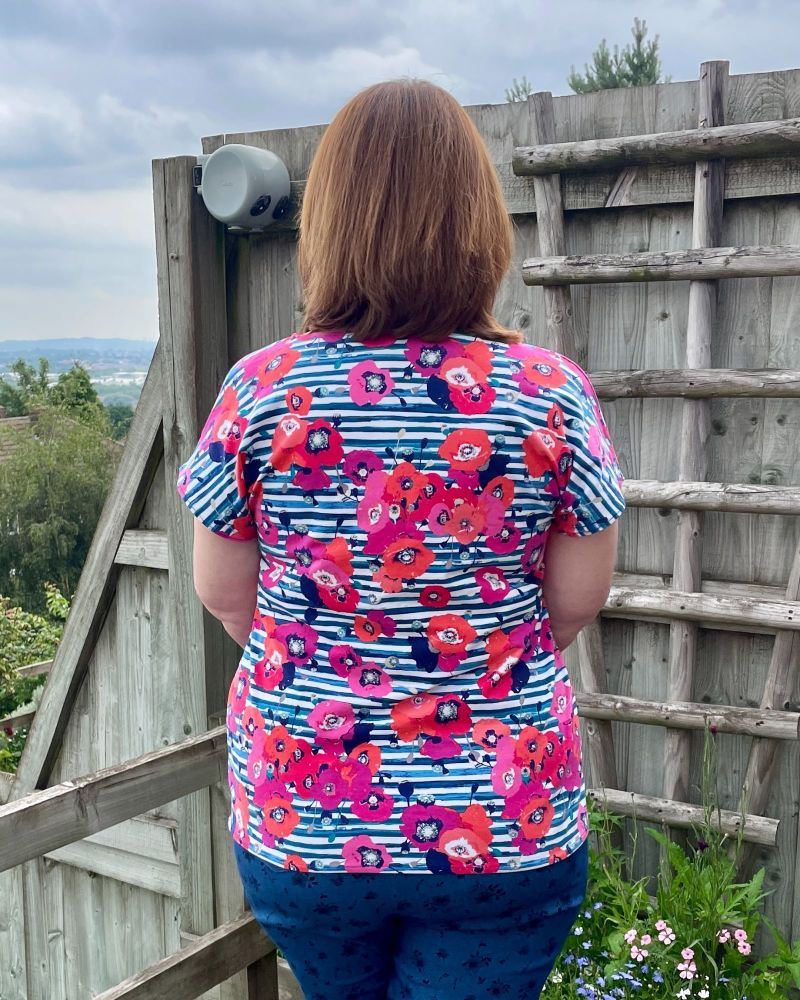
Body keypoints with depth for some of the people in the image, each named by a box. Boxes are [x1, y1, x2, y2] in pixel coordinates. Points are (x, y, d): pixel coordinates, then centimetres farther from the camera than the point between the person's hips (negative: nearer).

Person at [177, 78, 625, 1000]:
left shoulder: (260, 388, -11)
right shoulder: (550, 393, -13)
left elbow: (222, 591, -1)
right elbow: (577, 599, -4)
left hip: (296, 816, 2)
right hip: (503, 823, -1)